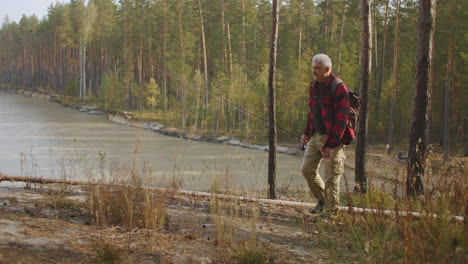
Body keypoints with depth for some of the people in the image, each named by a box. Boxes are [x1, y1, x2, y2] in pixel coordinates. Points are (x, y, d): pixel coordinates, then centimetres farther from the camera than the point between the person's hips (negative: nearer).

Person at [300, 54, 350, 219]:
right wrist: (307, 133, 14)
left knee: (331, 178, -2)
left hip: (333, 138, -8)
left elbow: (341, 119, -20)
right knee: (307, 169, 11)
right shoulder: (314, 86, 9)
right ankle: (322, 200, 31)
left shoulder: (338, 88, -17)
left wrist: (330, 145, -22)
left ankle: (330, 213, 10)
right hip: (316, 136, 8)